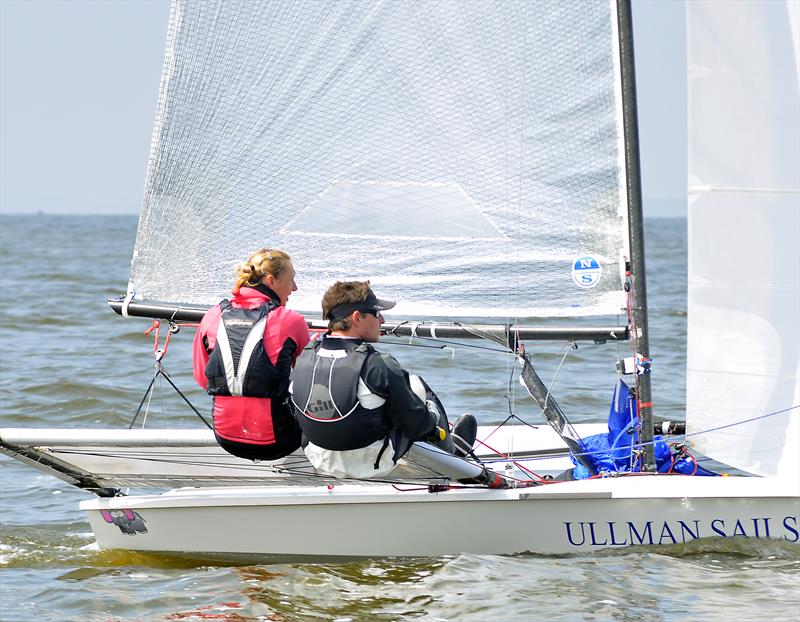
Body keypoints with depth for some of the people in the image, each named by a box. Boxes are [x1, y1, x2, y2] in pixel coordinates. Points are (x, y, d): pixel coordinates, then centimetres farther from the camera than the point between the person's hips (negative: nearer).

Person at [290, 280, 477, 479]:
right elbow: (417, 424, -16)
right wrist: (433, 424, 8)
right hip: (372, 466, -5)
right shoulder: (378, 366, -26)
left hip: (320, 461, 6)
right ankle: (450, 446, 39)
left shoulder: (303, 361, -10)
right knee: (416, 385, 14)